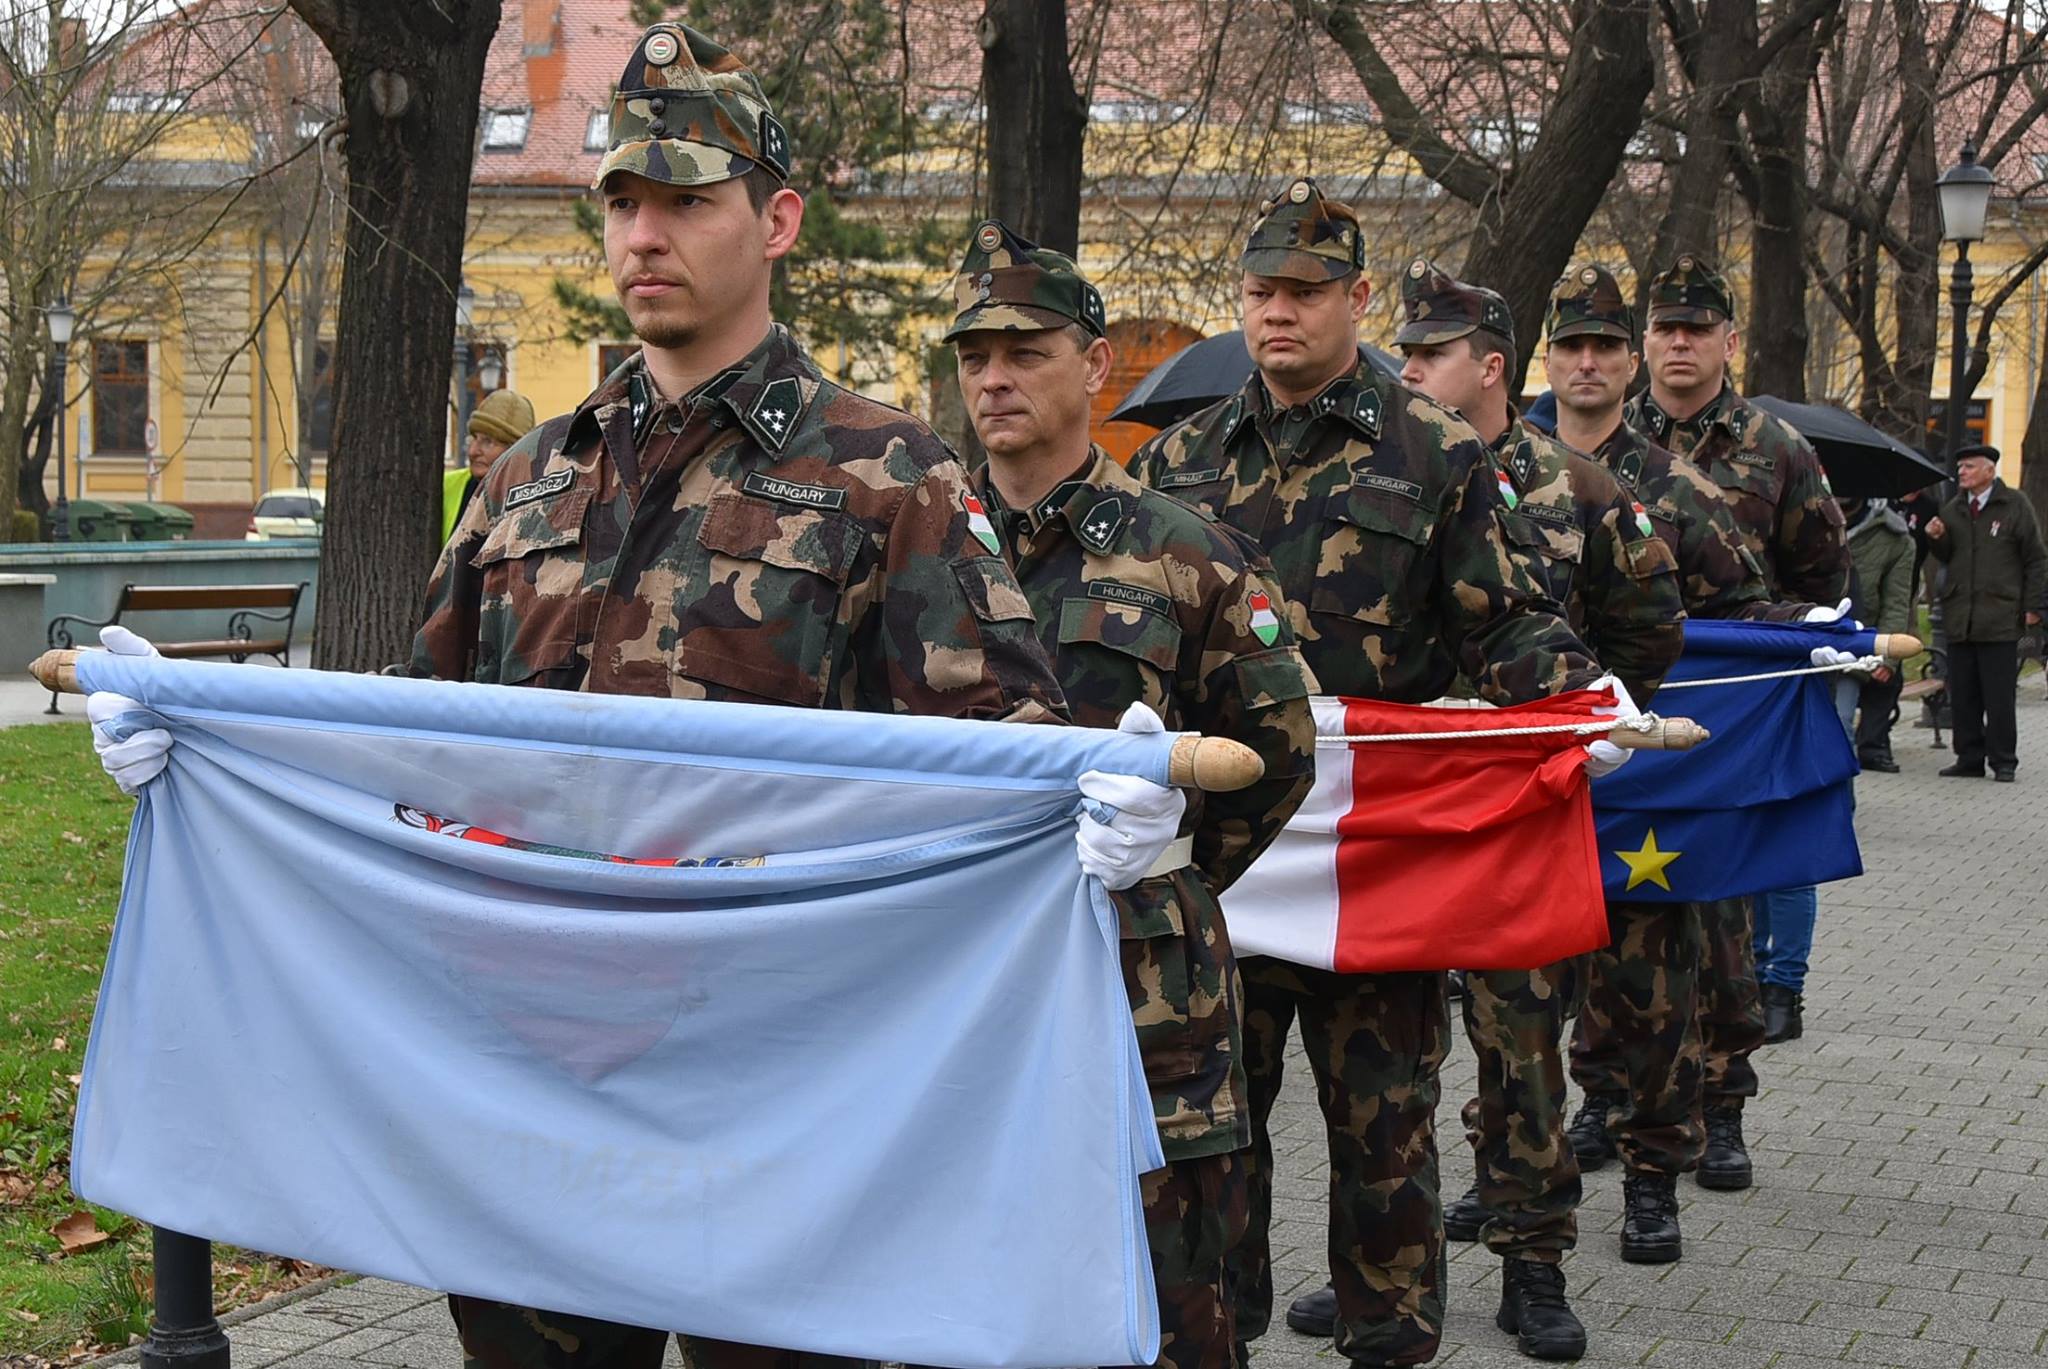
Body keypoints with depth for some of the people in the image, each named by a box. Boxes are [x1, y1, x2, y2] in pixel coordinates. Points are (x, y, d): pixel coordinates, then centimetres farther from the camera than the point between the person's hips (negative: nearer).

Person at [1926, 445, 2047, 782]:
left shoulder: (2015, 507, 0)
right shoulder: (1953, 510, 14)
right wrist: (1936, 539, 1)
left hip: (2000, 618, -5)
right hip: (1960, 618, 5)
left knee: (2000, 696, -2)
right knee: (1962, 696, 5)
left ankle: (2003, 762, 5)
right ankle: (1969, 758, 12)